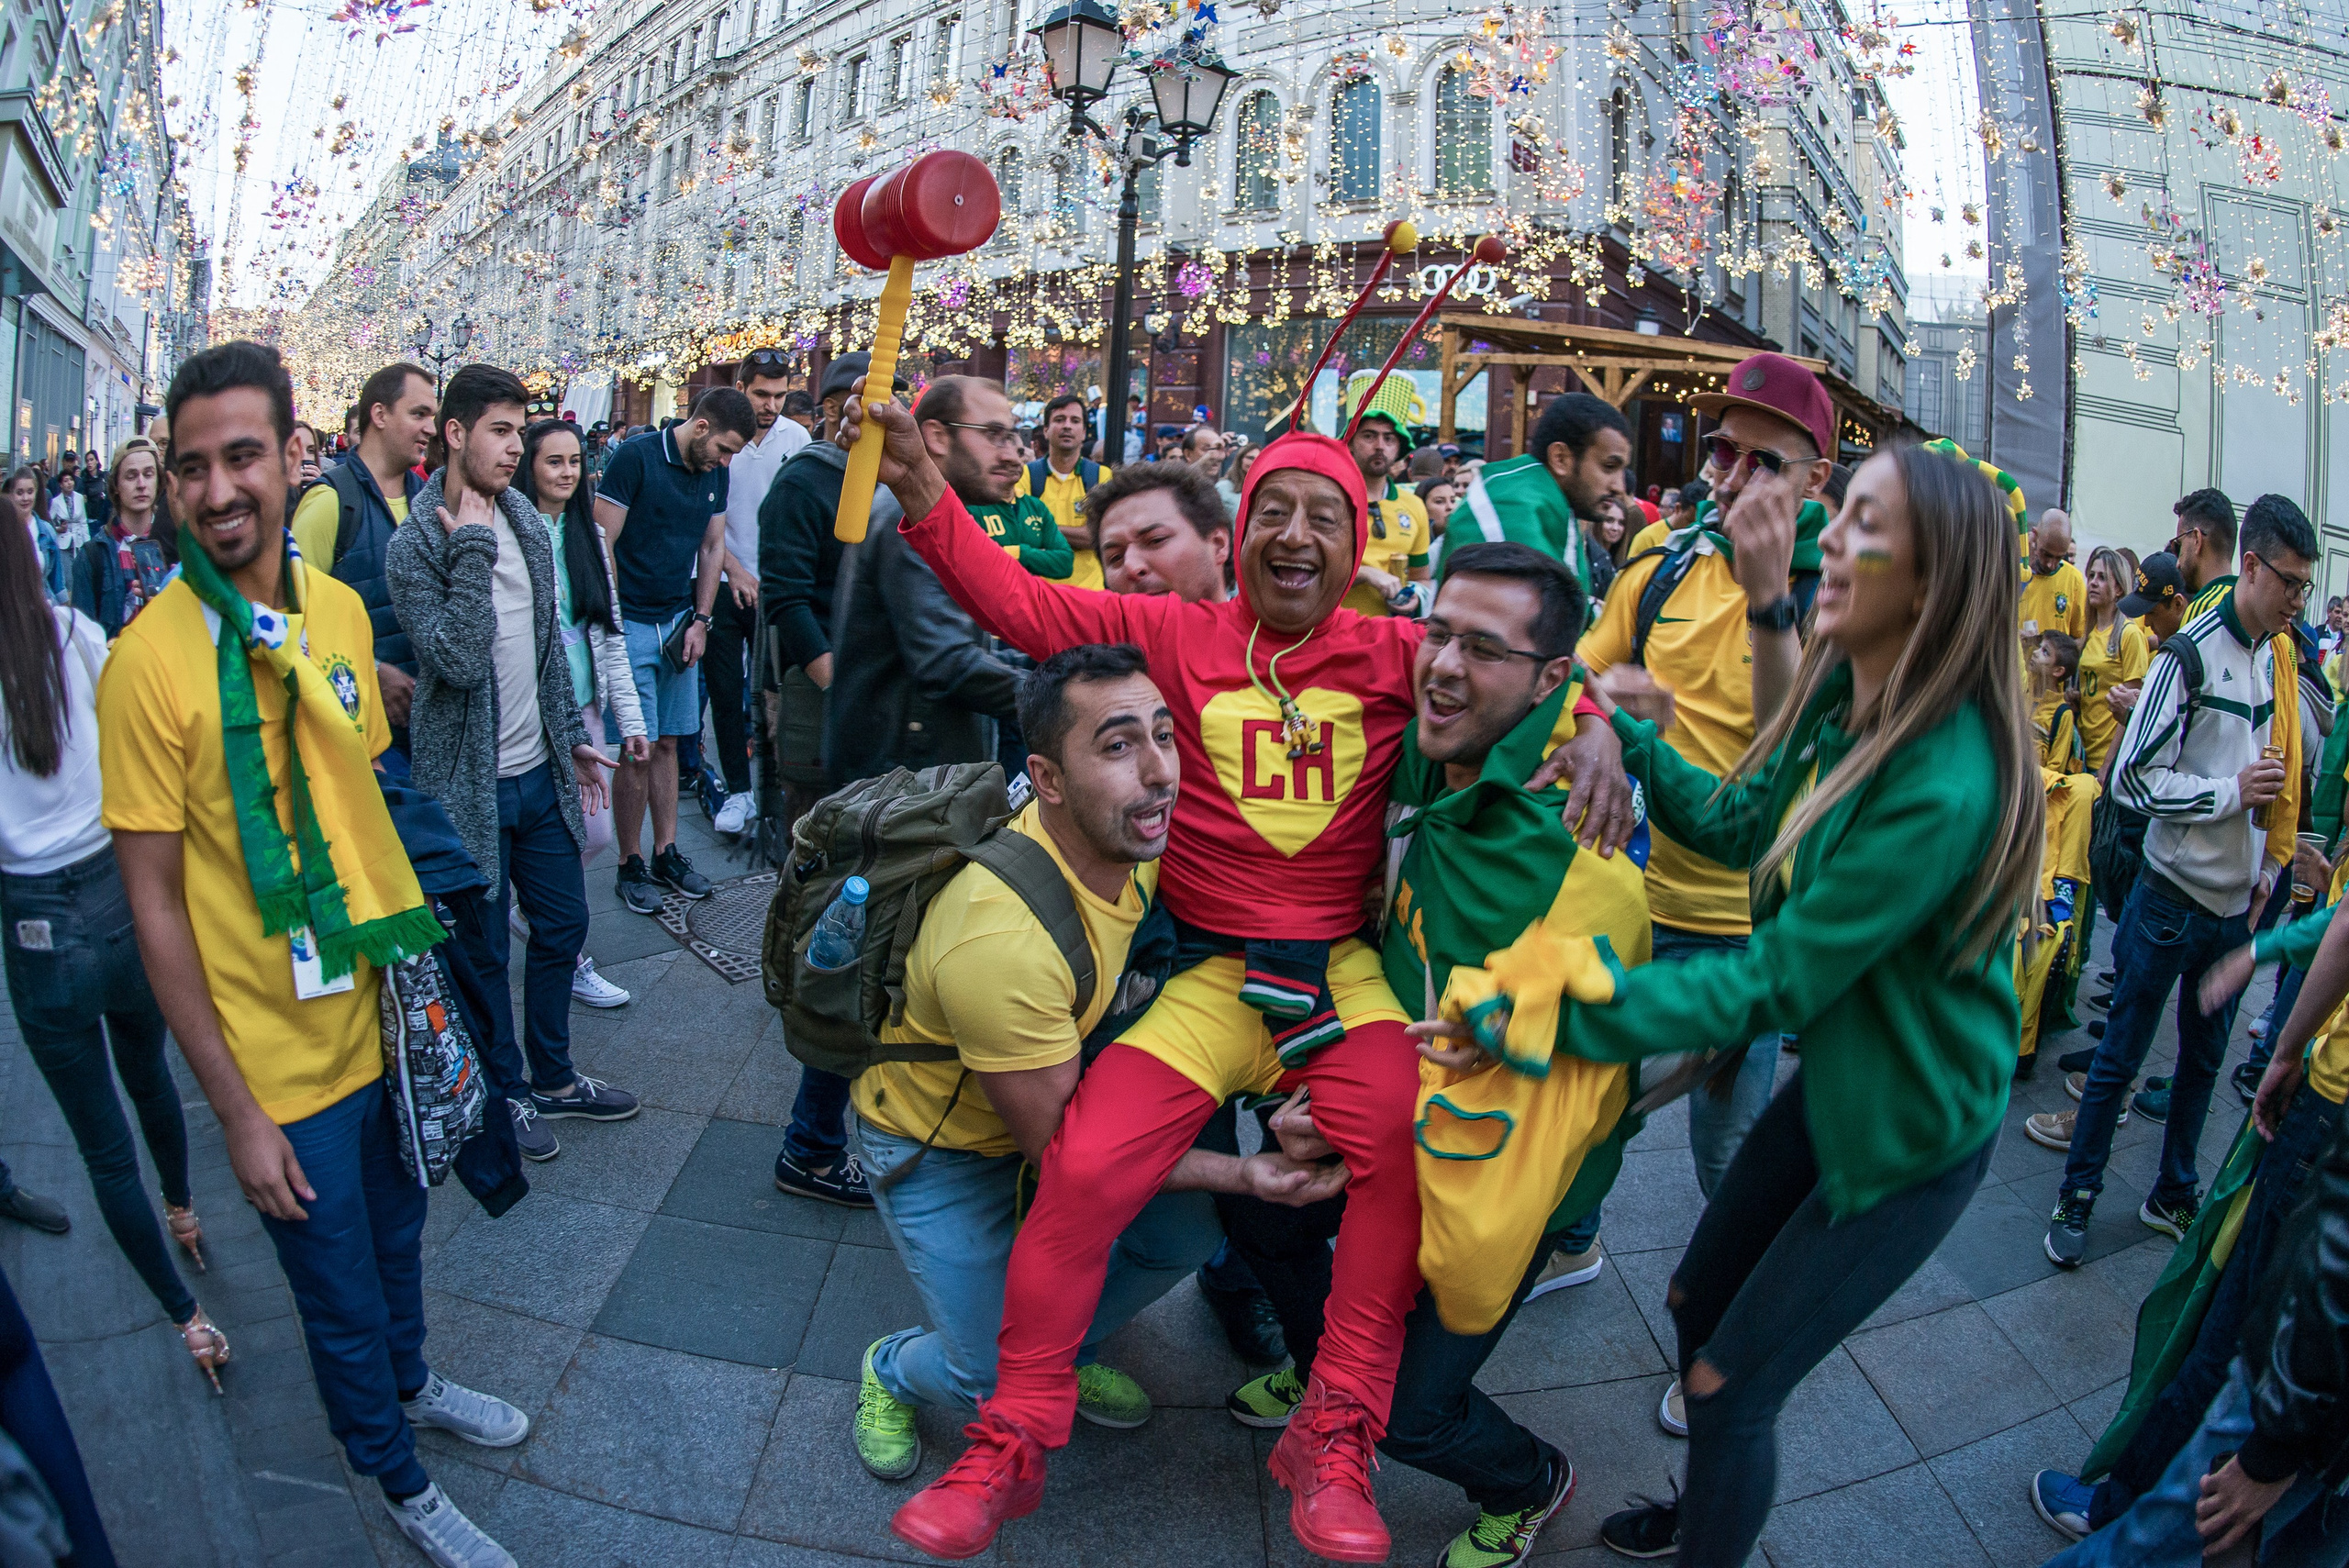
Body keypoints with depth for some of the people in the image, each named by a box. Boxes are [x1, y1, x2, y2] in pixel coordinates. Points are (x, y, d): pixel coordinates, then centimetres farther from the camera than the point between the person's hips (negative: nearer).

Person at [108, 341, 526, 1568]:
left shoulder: (340, 610, -3)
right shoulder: (150, 658, -21)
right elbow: (153, 901, -16)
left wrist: (419, 959, 10)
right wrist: (235, 1109, -14)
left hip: (387, 1016, 5)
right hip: (281, 1057, -5)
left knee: (397, 1228, 27)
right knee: (340, 1295, 15)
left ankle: (410, 1383, 55)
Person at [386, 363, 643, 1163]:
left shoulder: (527, 522, 7)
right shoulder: (414, 544, -14)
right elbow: (460, 659, -26)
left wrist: (573, 738, 16)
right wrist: (473, 547, -24)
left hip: (539, 769, 7)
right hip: (471, 780, -6)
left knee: (563, 924, 15)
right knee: (484, 947, 8)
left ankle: (553, 1076, 33)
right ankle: (507, 1091, 27)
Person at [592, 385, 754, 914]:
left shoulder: (716, 473, 8)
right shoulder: (636, 457, -12)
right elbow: (601, 543, -11)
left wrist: (700, 621, 7)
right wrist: (612, 623, -12)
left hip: (679, 623, 6)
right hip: (632, 625, -6)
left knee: (667, 743, 11)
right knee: (637, 749, -3)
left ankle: (667, 855, 19)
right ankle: (631, 864, 9)